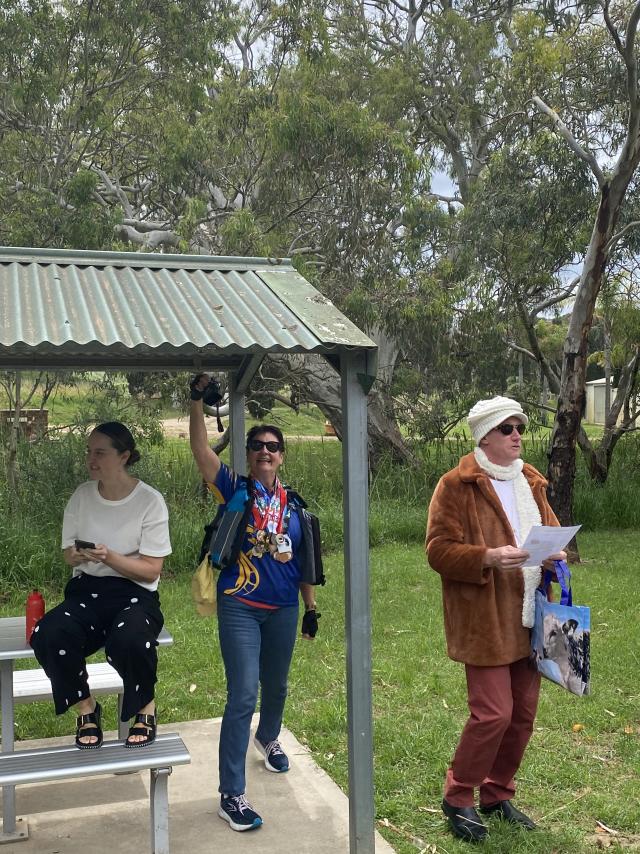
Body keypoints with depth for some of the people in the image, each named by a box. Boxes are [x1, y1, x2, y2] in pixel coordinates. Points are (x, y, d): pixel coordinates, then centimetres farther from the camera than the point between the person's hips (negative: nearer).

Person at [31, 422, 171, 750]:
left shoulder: (150, 501, -8)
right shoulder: (82, 496, 4)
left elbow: (150, 570, -8)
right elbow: (68, 555, 12)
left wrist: (109, 557, -24)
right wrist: (77, 556, -13)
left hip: (134, 593, -3)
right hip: (87, 590, 4)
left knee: (129, 640, -37)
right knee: (48, 636, -29)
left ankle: (146, 706, -3)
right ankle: (85, 706, 0)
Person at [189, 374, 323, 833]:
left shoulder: (294, 504, 4)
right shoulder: (236, 490, -6)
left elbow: (304, 562, 11)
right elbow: (202, 451, -22)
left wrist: (311, 607, 14)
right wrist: (198, 403, -33)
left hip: (284, 609, 4)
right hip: (240, 608, -4)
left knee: (276, 686, 22)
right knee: (243, 696, -9)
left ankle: (268, 739, 53)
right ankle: (231, 795, 1)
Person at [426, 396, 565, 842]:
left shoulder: (531, 482, 13)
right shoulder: (457, 484, -9)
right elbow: (439, 550, -13)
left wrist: (556, 552, -1)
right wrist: (488, 558, -27)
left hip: (529, 619, 7)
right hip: (485, 621, -7)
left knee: (523, 713, 12)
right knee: (493, 713, -8)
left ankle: (497, 794, 31)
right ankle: (458, 799, 14)